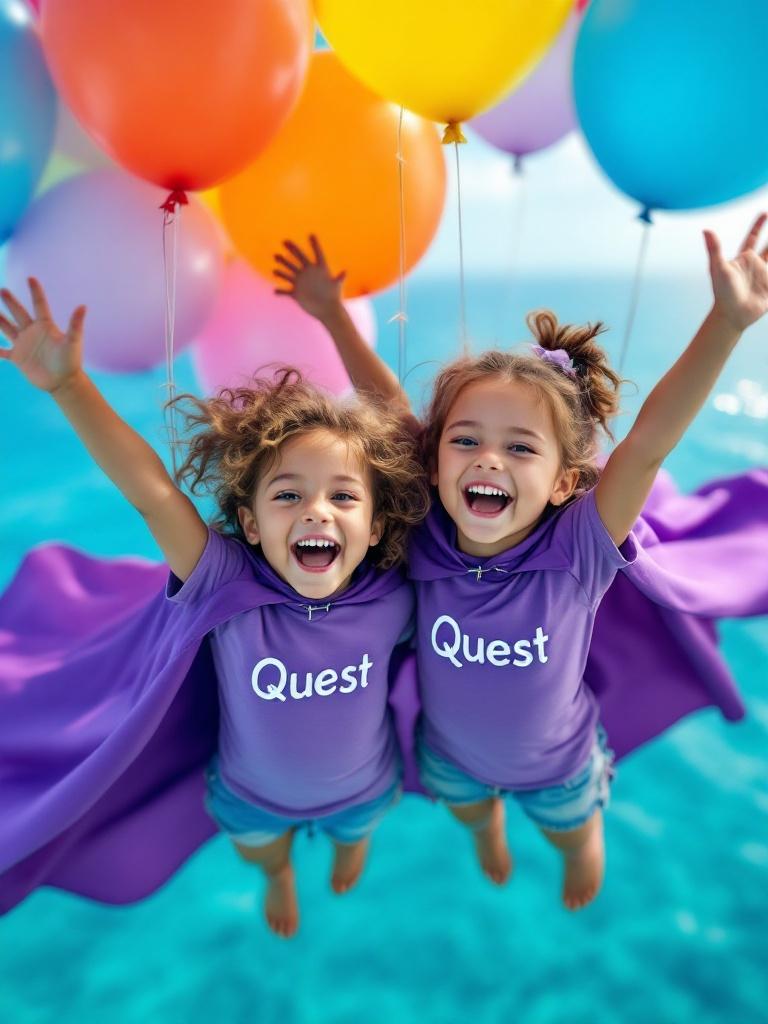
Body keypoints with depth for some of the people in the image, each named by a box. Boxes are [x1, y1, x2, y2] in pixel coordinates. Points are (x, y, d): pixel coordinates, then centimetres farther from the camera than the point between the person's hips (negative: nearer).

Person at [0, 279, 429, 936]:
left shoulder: (392, 598, -34)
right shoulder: (230, 589, -37)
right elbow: (152, 491, -48)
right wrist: (69, 385, -53)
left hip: (362, 787, 1)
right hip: (255, 793, 0)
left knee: (353, 833, 36)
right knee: (262, 854, 34)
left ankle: (353, 841, 73)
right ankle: (280, 875, 71)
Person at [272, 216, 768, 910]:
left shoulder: (579, 549, -36)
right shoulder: (427, 537, -32)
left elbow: (649, 441, -46)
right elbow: (393, 412, -28)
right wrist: (333, 313, -26)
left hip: (557, 761, -1)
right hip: (451, 751, 2)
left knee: (572, 833, 33)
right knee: (467, 810, 36)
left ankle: (583, 853, 70)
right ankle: (489, 827, 73)